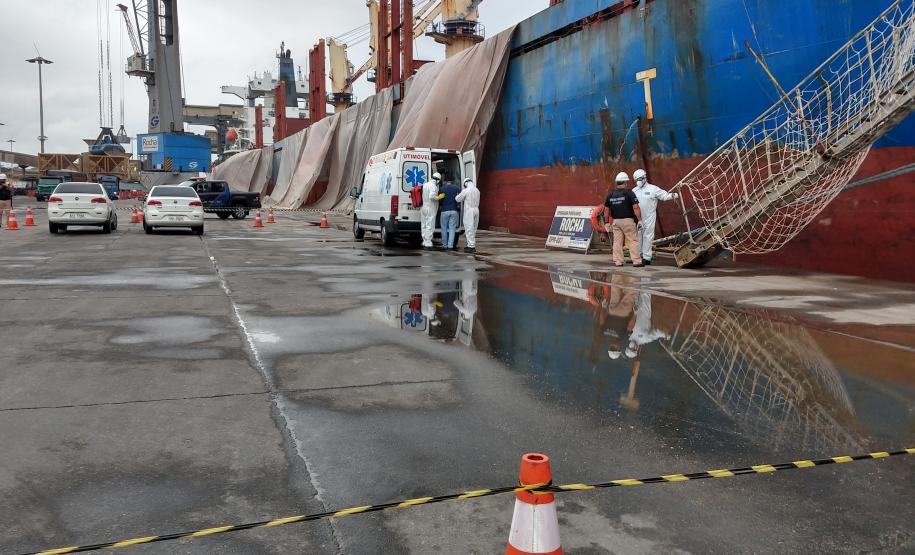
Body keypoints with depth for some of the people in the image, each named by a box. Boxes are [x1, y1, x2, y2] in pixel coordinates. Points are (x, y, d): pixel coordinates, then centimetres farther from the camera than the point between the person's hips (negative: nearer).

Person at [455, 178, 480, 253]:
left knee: (469, 229, -4)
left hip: (469, 210, -7)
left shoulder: (466, 191, -11)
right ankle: (471, 245, 21)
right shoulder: (477, 190, 10)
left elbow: (458, 199, -4)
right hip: (476, 210, 7)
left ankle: (471, 246, -5)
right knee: (473, 229, 14)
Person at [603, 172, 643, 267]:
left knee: (617, 241, 8)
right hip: (628, 220, -5)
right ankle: (637, 261, -2)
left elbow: (606, 209, 11)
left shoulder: (610, 194, 7)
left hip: (615, 221, 5)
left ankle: (618, 261, 9)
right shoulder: (629, 193, -9)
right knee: (633, 241, 0)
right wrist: (640, 220, -8)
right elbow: (635, 208, -14)